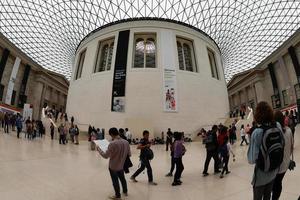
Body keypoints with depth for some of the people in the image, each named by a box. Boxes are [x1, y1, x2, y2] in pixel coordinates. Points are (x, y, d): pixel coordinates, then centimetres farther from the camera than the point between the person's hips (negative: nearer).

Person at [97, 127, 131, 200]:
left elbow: (106, 156, -21)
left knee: (115, 181, 16)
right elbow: (129, 154, -3)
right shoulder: (126, 142, -12)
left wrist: (99, 149, -7)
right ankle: (125, 191, 46)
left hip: (113, 166, -5)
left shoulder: (112, 143, -28)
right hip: (121, 166, 5)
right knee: (122, 178, 26)